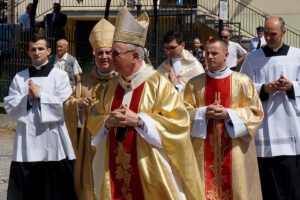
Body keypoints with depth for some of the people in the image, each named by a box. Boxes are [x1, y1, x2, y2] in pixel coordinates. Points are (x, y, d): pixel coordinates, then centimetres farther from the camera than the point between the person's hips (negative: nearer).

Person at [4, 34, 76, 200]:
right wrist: (27, 98, -11)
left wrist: (39, 96, -8)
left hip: (52, 139, -2)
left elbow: (64, 105, -6)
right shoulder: (19, 78, 13)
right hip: (27, 141, 2)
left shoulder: (60, 76, 5)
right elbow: (9, 106, 5)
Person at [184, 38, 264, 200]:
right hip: (204, 149, 1)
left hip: (234, 149, -1)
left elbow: (255, 112, 1)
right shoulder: (194, 83, 9)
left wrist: (228, 113, -12)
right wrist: (203, 112, -11)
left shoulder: (242, 81, 4)